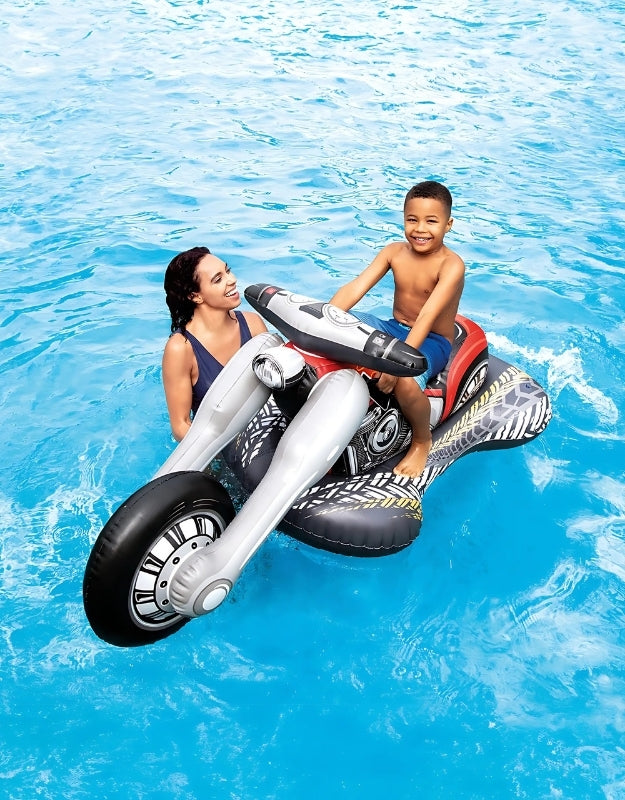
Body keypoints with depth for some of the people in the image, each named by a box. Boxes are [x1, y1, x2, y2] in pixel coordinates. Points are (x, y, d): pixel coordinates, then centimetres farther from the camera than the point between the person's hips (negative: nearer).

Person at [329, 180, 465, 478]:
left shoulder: (451, 265, -19)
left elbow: (427, 317, -32)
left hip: (431, 342, -5)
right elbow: (354, 288, -13)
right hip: (394, 329, 6)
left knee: (404, 381, -37)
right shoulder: (394, 251, -3)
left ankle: (422, 440, -5)